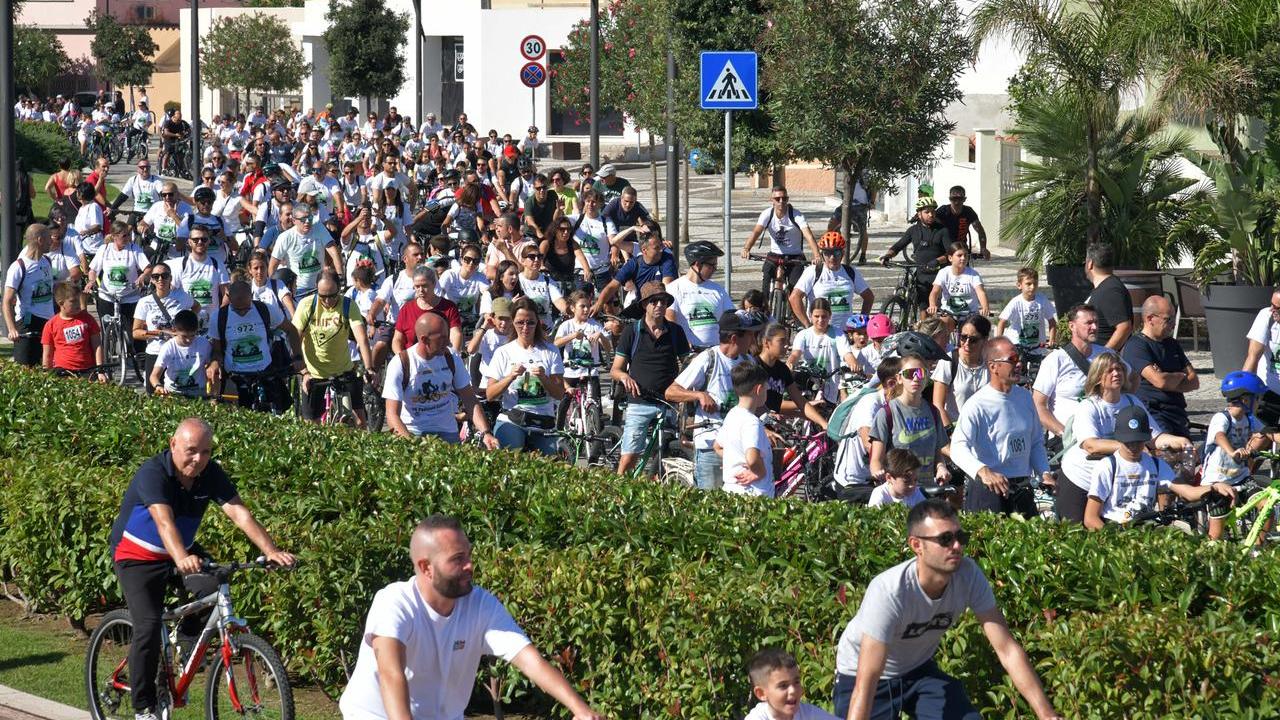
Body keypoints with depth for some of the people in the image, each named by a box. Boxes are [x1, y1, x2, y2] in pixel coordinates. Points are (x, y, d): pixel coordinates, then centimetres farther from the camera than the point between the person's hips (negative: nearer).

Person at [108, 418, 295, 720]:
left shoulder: (211, 474, -12)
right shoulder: (153, 474, -27)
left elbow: (239, 513, -22)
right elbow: (164, 521, -43)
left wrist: (272, 551, -36)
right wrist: (182, 559, -61)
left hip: (184, 552, 6)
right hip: (138, 557, -6)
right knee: (148, 626, -21)